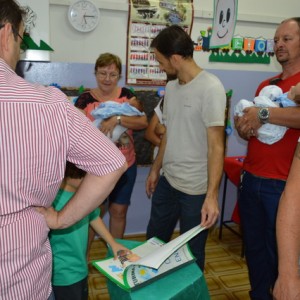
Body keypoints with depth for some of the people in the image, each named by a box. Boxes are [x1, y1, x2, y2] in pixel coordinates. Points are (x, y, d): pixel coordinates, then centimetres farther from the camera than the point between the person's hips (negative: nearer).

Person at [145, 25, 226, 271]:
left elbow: (216, 146, -19)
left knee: (192, 252, 8)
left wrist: (212, 196, -23)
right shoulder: (171, 87, 8)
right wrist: (155, 169, 18)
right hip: (167, 181, 8)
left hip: (195, 189, -7)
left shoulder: (211, 88, -16)